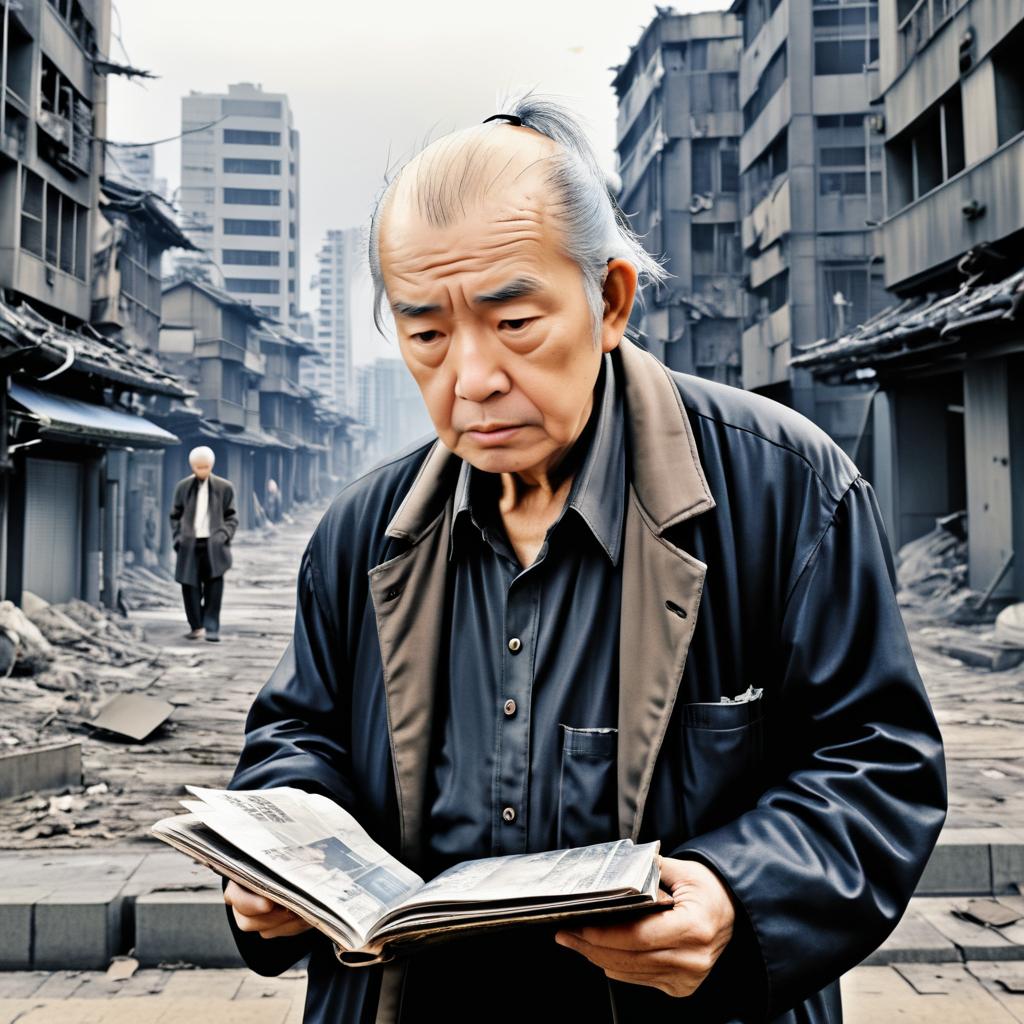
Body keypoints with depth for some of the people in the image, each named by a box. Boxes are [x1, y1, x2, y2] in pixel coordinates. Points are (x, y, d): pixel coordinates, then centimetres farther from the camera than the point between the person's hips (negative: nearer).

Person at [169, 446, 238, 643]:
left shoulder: (224, 487, 4)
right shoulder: (183, 487, 8)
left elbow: (231, 517, 7)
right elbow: (175, 516, 14)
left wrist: (223, 535, -7)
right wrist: (178, 537, 1)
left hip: (213, 545, -2)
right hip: (190, 544, 2)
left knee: (214, 586, -8)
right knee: (189, 586, 2)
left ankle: (211, 627, -4)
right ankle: (196, 626, 16)